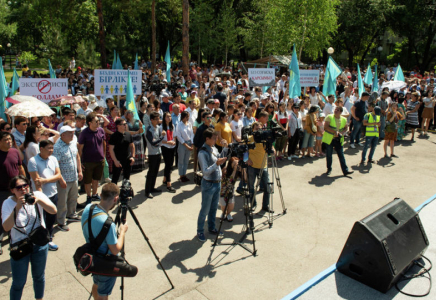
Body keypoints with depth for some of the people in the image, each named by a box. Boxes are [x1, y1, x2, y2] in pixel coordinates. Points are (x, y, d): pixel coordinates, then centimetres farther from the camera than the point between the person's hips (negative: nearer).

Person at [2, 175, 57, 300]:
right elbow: (6, 227, -23)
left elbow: (54, 210, -20)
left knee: (39, 276, 19)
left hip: (40, 244, 2)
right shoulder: (8, 203, -11)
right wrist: (17, 208, -33)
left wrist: (38, 200, -34)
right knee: (18, 282, 6)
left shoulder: (37, 195, -8)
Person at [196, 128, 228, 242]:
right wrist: (216, 164, -37)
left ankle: (211, 228, 35)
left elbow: (221, 159, 16)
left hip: (217, 183, 8)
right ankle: (200, 232, 20)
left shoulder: (214, 148, 4)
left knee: (214, 208, 19)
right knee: (205, 210, 5)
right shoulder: (202, 153, -21)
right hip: (208, 184, -8)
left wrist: (225, 148, 4)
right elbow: (205, 171, -25)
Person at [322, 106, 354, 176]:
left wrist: (342, 133, -6)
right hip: (329, 139, -3)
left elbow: (346, 128, 15)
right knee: (329, 155, 7)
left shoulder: (344, 119, 6)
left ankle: (345, 171, 5)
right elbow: (325, 127, -14)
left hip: (338, 140, 3)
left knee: (341, 155, 3)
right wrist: (334, 132, -21)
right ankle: (329, 169, 22)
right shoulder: (329, 117, -7)